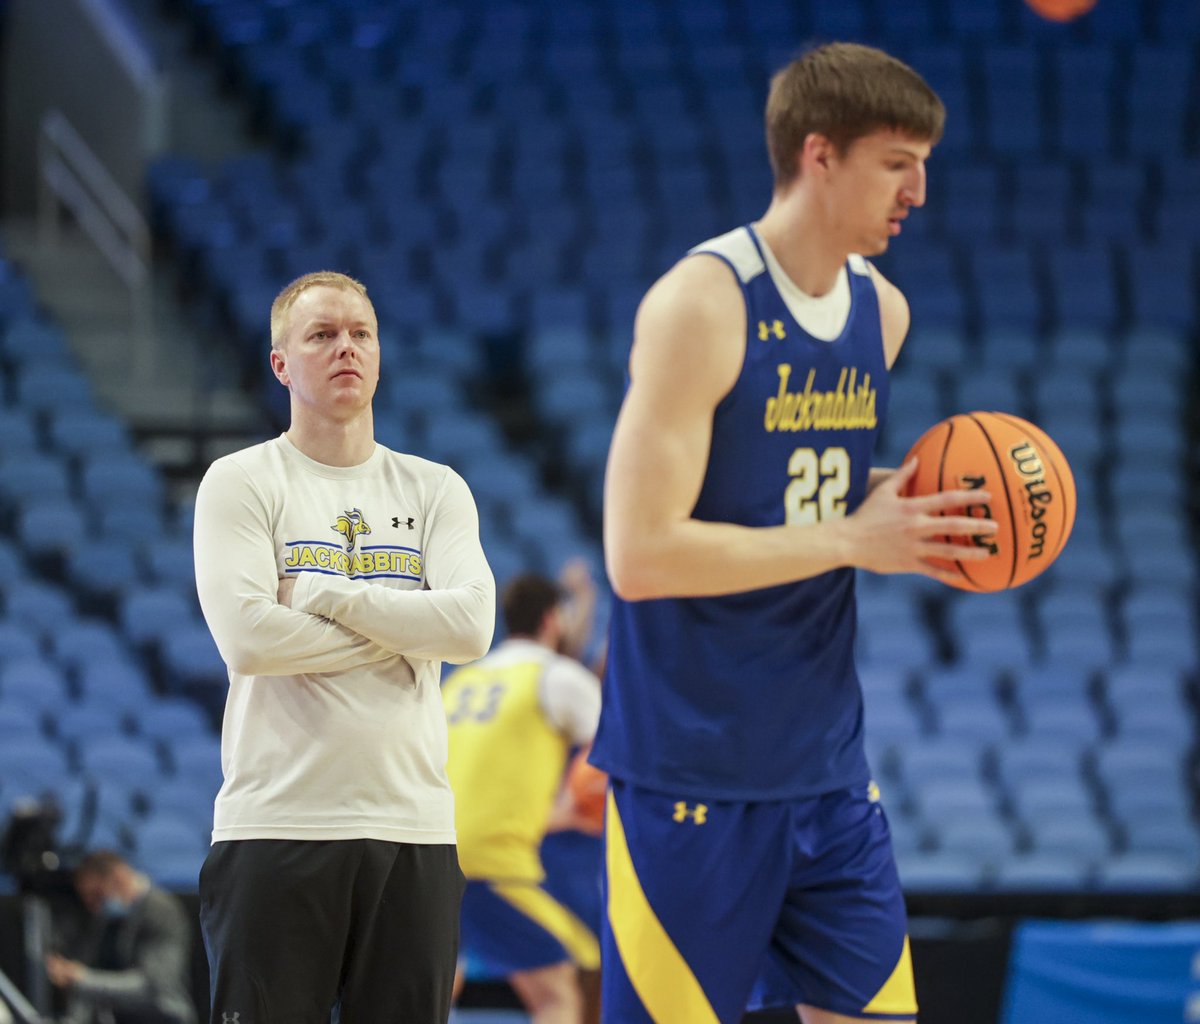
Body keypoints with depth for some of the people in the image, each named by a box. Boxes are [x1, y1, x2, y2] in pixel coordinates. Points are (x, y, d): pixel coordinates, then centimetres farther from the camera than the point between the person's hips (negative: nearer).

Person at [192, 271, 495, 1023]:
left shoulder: (435, 490, 12)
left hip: (415, 827, 3)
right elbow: (246, 637, -13)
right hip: (277, 826, -3)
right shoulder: (241, 483, 2)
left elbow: (471, 624, -5)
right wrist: (399, 635, -5)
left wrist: (328, 595, -7)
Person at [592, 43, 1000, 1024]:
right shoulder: (700, 305, -15)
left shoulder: (881, 313, 8)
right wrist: (853, 542, -20)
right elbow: (640, 556, -21)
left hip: (829, 765, 7)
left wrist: (914, 509, 3)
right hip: (696, 776, -7)